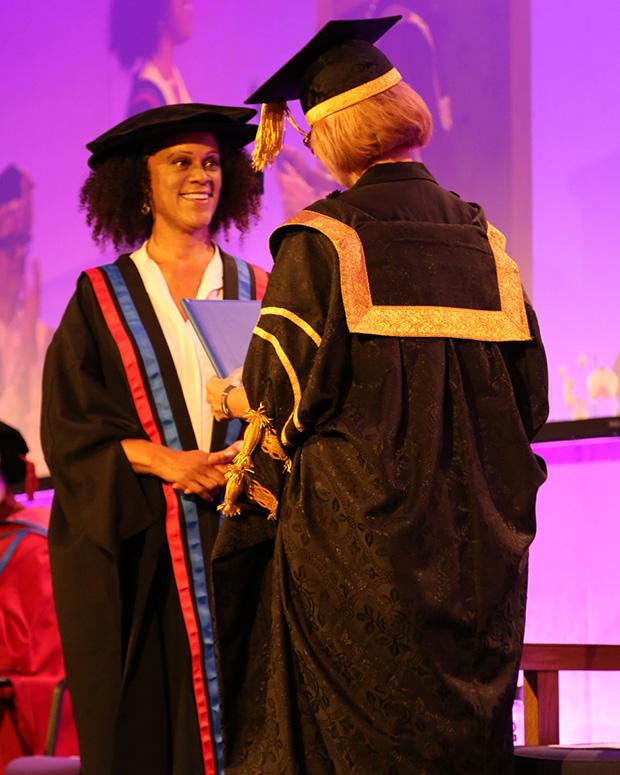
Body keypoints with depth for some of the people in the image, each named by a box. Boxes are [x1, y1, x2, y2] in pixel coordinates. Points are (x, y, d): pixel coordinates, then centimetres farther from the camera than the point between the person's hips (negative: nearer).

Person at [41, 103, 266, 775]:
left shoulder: (254, 293, 12)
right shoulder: (104, 298, 7)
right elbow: (68, 429, -1)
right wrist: (162, 461, -15)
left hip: (237, 541, 1)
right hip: (137, 553, -1)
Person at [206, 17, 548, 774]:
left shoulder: (320, 242, -9)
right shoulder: (481, 239, 6)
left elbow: (282, 393, -11)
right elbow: (527, 395, 8)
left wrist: (230, 398, 11)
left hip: (354, 536, -5)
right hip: (473, 544, 5)